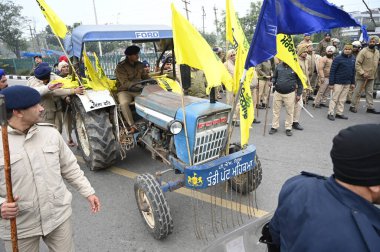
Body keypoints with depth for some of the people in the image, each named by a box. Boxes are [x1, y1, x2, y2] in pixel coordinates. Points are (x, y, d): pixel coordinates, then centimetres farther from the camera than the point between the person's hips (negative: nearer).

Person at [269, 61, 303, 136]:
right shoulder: (279, 66, 2)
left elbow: (300, 82, -1)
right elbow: (274, 77, 14)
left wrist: (299, 94, -2)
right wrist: (272, 82, -7)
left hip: (290, 94, -2)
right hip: (277, 92, 3)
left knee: (289, 112, 6)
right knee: (276, 111, 9)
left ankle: (288, 128, 18)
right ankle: (274, 127, 21)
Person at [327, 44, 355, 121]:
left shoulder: (353, 59, 7)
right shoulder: (338, 59, -11)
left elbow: (353, 71, 13)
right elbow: (332, 71, -12)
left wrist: (353, 82, 11)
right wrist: (331, 83, -15)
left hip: (347, 83, 6)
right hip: (338, 82, -6)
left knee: (342, 99, 11)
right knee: (334, 99, 0)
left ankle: (339, 113, 20)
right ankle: (330, 113, 6)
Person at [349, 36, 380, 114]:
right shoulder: (363, 51, -10)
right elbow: (357, 64, -14)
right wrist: (362, 73, -21)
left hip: (371, 77, 6)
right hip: (361, 76, -6)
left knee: (370, 92, 9)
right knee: (357, 92, 0)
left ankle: (370, 107, 14)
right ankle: (353, 106, 10)